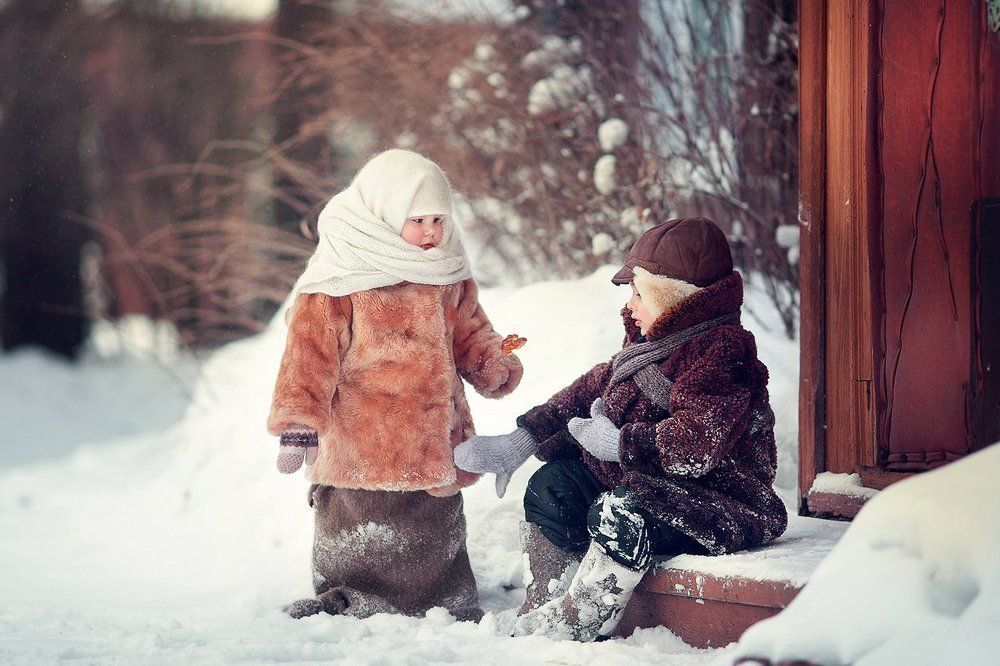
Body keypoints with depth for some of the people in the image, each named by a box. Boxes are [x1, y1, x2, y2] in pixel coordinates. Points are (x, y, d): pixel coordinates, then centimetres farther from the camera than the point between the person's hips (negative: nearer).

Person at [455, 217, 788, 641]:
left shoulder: (721, 351, -19)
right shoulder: (650, 344, 13)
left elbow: (695, 443, -31)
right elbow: (591, 392, 19)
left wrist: (618, 443, -21)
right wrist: (519, 443, 13)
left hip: (715, 505, -11)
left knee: (620, 516, -35)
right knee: (552, 486, 7)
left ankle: (565, 631, -29)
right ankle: (539, 617, 4)